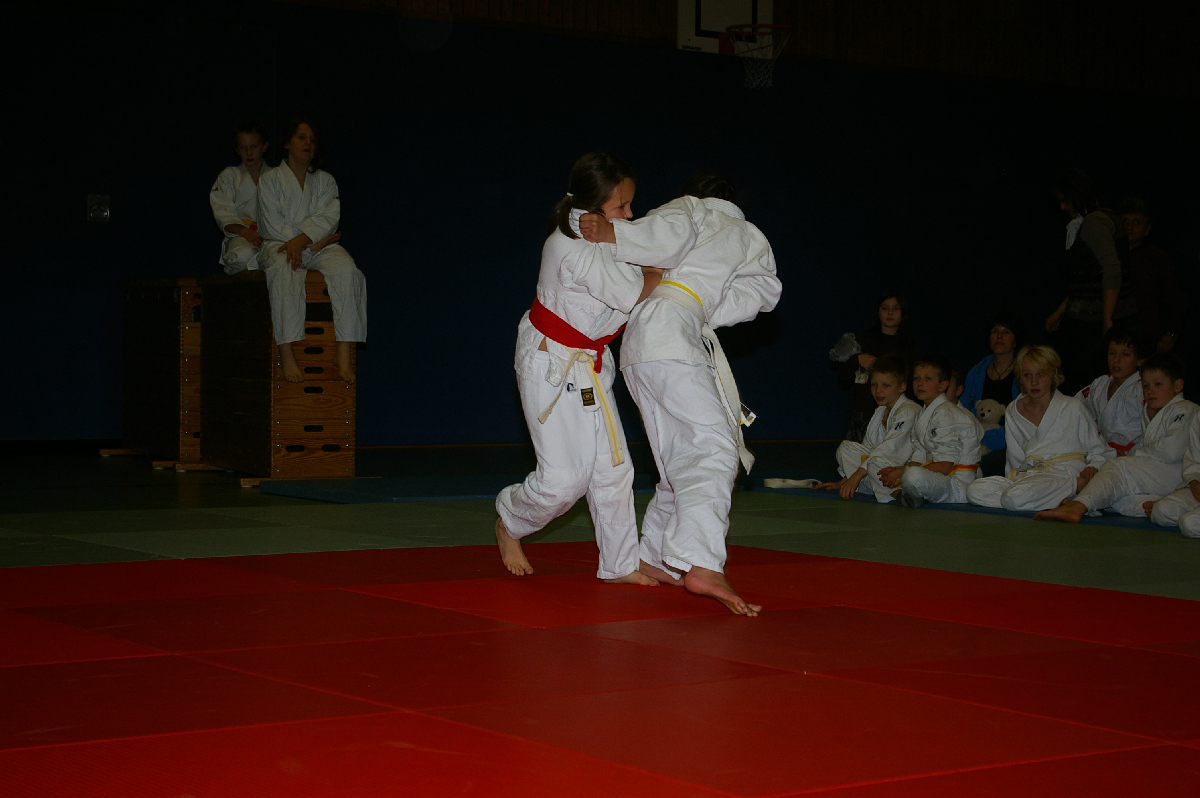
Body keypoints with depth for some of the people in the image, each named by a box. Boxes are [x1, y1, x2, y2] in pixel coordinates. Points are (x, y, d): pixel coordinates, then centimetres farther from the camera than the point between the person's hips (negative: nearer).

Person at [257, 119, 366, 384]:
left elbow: (328, 217, 1)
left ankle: (343, 354, -38)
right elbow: (273, 223, 0)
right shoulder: (271, 179, 11)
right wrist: (311, 242, -12)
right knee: (283, 269, -40)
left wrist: (301, 239, -17)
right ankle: (286, 355, -45)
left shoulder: (325, 181, 17)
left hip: (318, 246, 2)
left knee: (345, 268, -32)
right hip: (280, 244, -2)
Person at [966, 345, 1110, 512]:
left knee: (1014, 498, -36)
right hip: (1028, 474, 6)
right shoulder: (1013, 412, 17)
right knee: (974, 490, -20)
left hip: (1062, 474, -6)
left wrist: (1093, 468, -10)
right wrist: (1014, 475, 6)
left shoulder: (1073, 408, 5)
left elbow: (1099, 451, 10)